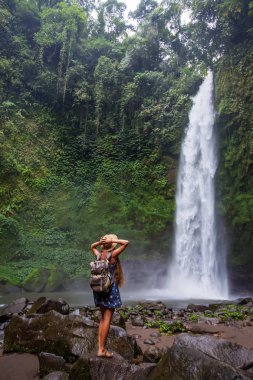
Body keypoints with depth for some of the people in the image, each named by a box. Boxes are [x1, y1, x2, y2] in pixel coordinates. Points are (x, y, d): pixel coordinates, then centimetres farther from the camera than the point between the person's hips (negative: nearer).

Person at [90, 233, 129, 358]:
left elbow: (92, 246, 25)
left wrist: (100, 242, 7)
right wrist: (113, 240, -9)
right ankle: (102, 350, 5)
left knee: (103, 318, 15)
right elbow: (126, 242, -9)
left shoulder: (99, 255, 4)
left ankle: (100, 347, 17)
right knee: (107, 319, 1)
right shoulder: (113, 255, -11)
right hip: (110, 288, -6)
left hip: (99, 287, 6)